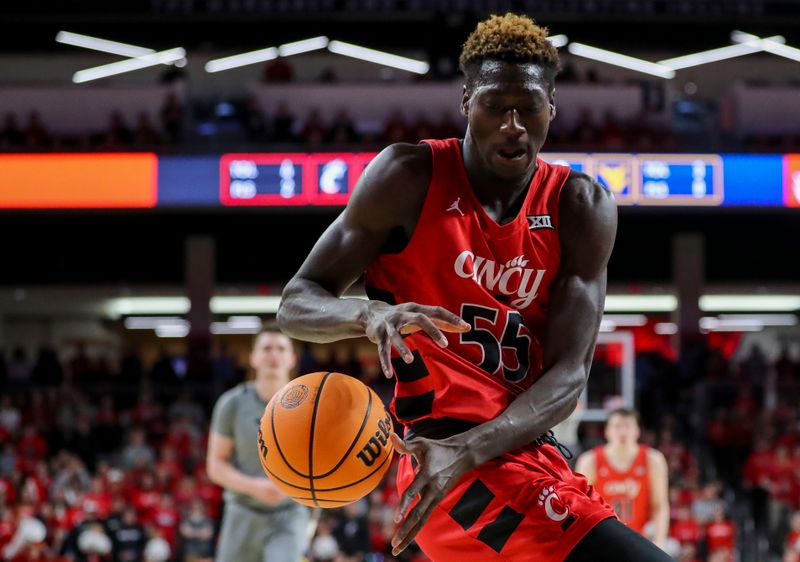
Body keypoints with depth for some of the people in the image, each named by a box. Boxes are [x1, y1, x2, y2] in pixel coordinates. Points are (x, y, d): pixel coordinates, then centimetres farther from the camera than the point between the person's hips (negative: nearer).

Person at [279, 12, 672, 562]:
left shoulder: (581, 206, 4)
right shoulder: (411, 177, -3)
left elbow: (569, 375, -6)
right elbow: (296, 304, -2)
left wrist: (467, 451, -24)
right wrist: (370, 314, -27)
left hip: (531, 453, 6)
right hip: (444, 448, -6)